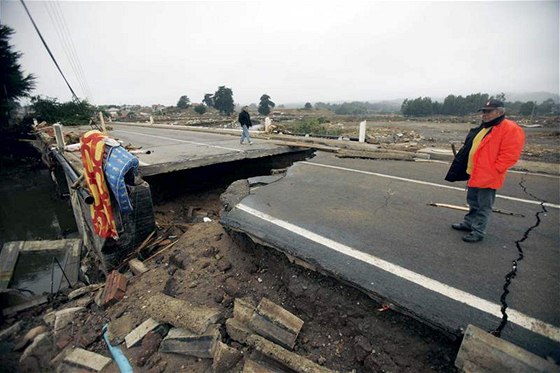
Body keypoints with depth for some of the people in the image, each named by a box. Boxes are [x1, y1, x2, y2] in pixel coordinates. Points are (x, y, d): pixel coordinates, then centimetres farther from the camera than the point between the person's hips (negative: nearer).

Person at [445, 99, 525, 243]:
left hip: (488, 177, -9)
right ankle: (468, 223, 35)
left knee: (483, 206, 3)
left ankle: (478, 232, 13)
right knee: (473, 202, 21)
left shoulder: (510, 129, -14)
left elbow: (509, 155, -19)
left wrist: (491, 170, -18)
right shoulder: (483, 128, 13)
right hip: (474, 174, 9)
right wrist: (471, 169, 14)